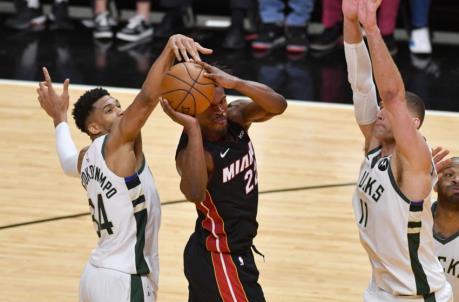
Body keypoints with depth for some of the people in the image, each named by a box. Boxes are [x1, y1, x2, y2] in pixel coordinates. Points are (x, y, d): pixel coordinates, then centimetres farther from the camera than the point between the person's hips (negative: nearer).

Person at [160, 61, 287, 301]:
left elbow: (278, 106, -21)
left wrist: (235, 83, -35)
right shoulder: (191, 152, -27)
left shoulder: (235, 116, -6)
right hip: (220, 259, -8)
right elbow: (195, 193, -48)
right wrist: (192, 128, -46)